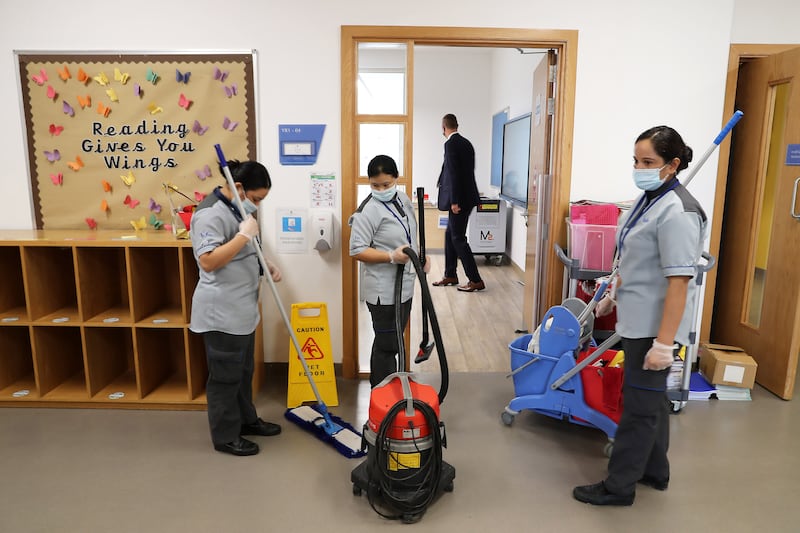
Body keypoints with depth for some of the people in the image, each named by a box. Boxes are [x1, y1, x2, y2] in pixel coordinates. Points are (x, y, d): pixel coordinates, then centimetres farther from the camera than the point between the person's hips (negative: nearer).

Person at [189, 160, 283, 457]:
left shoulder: (237, 208, 12)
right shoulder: (211, 213, -20)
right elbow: (208, 262, -29)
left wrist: (267, 265, 7)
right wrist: (244, 234, -28)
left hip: (242, 309, 10)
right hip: (221, 313, -10)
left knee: (243, 371, 22)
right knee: (226, 376, 4)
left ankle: (246, 420, 38)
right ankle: (225, 437, 19)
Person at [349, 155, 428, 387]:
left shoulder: (402, 198, 8)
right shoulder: (368, 210, -18)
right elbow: (357, 250, -21)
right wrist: (392, 257, -28)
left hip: (404, 285, 9)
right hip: (384, 290, -9)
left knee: (392, 341, 19)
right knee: (387, 345, -1)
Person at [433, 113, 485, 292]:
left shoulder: (451, 144, -14)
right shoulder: (466, 143, 14)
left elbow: (454, 173, -20)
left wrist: (454, 201, -20)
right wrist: (442, 182, 37)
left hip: (459, 198, -9)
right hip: (466, 196, 9)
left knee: (458, 238, -3)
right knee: (450, 234, 17)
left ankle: (476, 280, 1)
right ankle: (450, 275, 25)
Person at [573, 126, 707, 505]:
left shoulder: (677, 213, -21)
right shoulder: (649, 199, 9)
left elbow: (678, 282, -25)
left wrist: (664, 342, -26)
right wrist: (614, 295, 28)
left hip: (654, 326, -10)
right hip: (638, 321, 10)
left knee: (640, 405, 2)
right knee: (652, 397, 20)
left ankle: (618, 487, 16)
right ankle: (654, 471, 37)